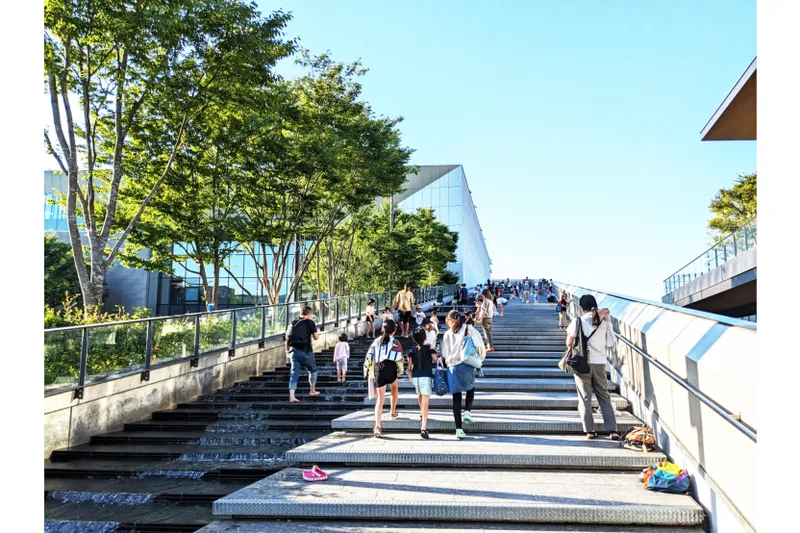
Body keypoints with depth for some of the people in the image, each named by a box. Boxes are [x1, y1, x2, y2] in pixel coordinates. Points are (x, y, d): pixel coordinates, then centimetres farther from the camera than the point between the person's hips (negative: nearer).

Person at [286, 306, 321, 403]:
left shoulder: (292, 323, 12)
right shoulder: (310, 323, -3)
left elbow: (287, 338, 13)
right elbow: (316, 337, -7)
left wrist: (287, 351, 20)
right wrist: (316, 333, 15)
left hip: (293, 351, 4)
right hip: (305, 351, -4)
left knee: (294, 374, 4)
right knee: (313, 369, 18)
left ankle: (292, 396, -4)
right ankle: (312, 391, 26)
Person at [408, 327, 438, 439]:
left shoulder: (413, 350, 4)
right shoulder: (430, 348, -4)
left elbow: (409, 366, 5)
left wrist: (410, 376, 22)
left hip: (415, 377, 4)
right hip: (426, 377, -4)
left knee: (420, 394, 32)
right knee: (425, 402, -8)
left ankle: (422, 413, 53)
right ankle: (424, 428, -17)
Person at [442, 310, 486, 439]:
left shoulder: (447, 334, 9)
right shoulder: (469, 329, 3)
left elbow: (444, 353, 7)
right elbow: (479, 345, -4)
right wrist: (480, 358, 10)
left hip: (452, 368, 2)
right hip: (466, 365, -1)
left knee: (456, 397, 6)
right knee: (471, 389, 26)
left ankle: (458, 428, 2)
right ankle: (467, 411, 2)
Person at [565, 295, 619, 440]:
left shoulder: (578, 321, -6)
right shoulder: (604, 322, 0)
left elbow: (569, 343, -8)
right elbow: (610, 343, 6)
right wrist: (608, 322, 9)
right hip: (600, 363, 2)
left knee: (585, 398, 5)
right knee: (604, 397, 10)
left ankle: (589, 430, 3)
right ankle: (612, 430, 3)